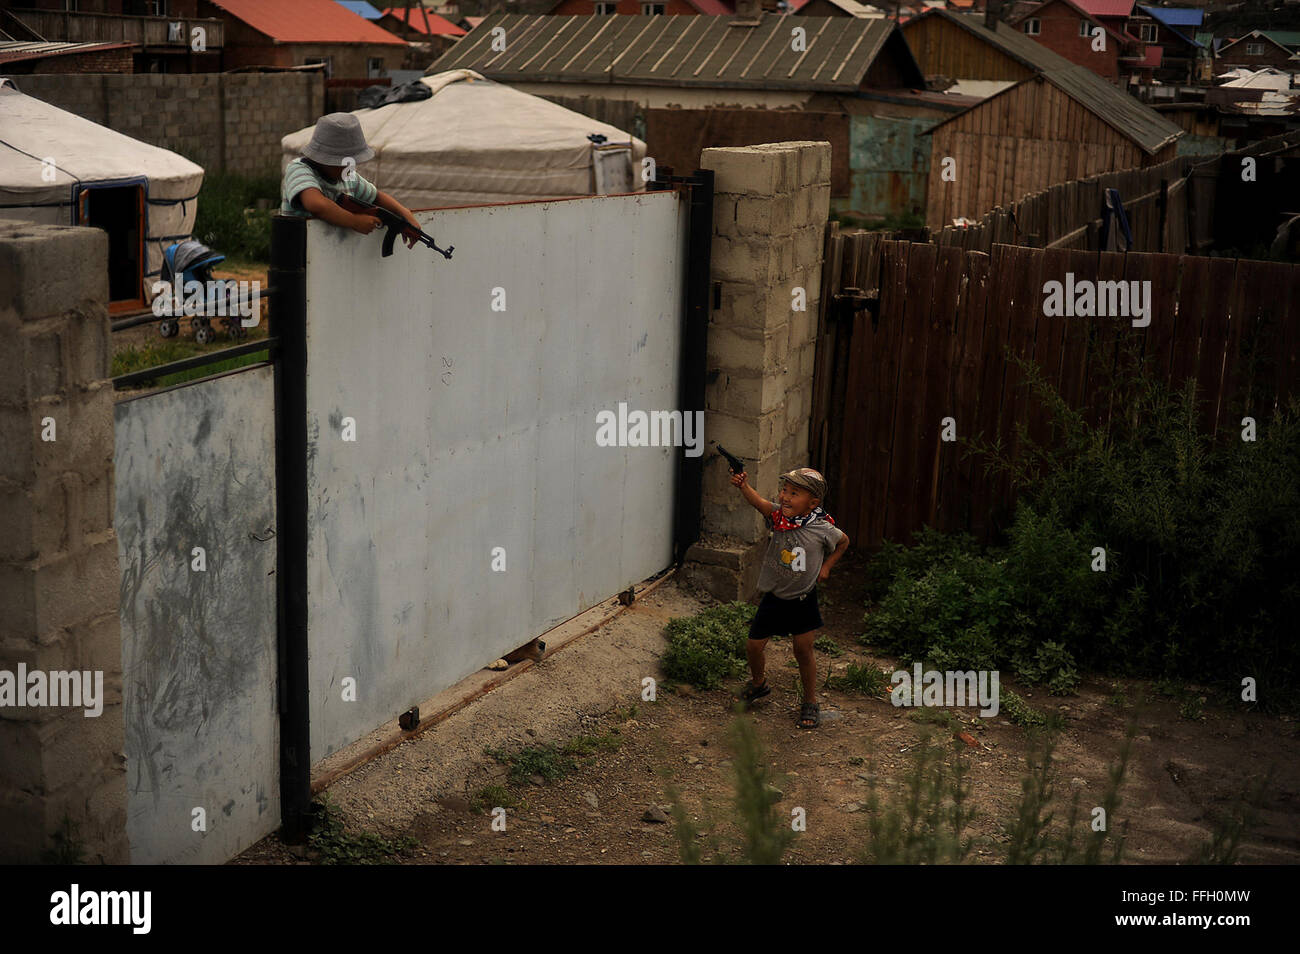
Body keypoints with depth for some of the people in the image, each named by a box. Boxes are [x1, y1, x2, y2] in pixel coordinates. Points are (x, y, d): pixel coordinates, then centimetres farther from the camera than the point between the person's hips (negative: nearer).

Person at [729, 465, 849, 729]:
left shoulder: (822, 529, -13)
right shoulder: (778, 516, -11)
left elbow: (843, 542, 7)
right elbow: (759, 503, -32)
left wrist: (826, 567, 0)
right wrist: (743, 487, -49)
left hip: (803, 599, -2)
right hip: (773, 596, 2)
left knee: (803, 650, 2)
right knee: (755, 645, 5)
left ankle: (810, 702, 22)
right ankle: (758, 683, 36)